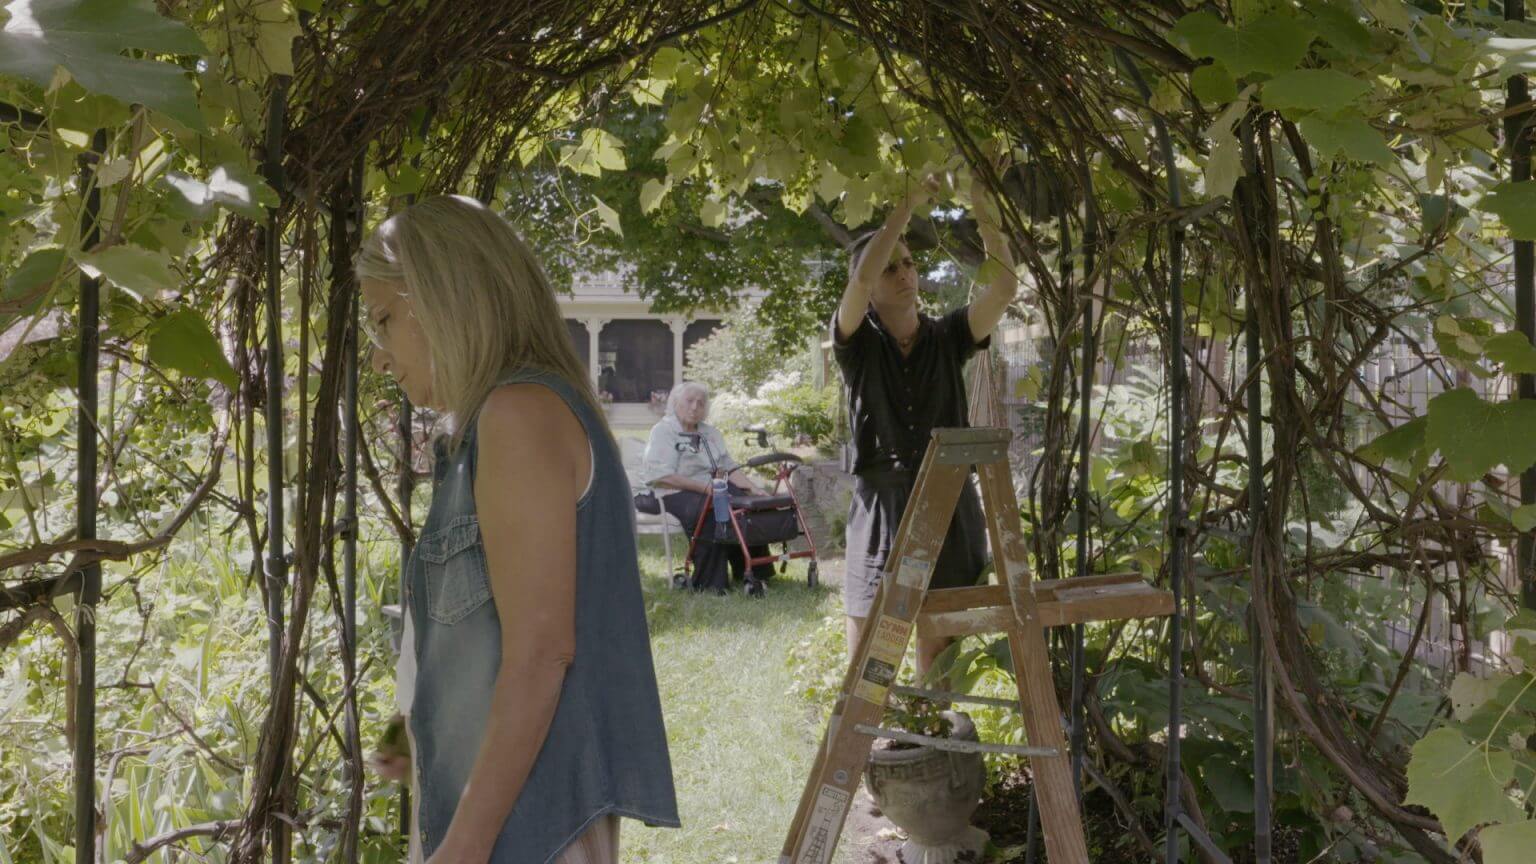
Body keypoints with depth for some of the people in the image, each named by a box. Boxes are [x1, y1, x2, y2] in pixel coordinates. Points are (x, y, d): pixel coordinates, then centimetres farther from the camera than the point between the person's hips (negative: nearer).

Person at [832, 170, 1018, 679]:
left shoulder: (947, 338, 5)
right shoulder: (858, 344, -1)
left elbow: (1005, 285, -9)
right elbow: (862, 278, -21)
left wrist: (982, 204, -18)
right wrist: (909, 204, -20)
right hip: (880, 509, -2)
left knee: (939, 672, 9)